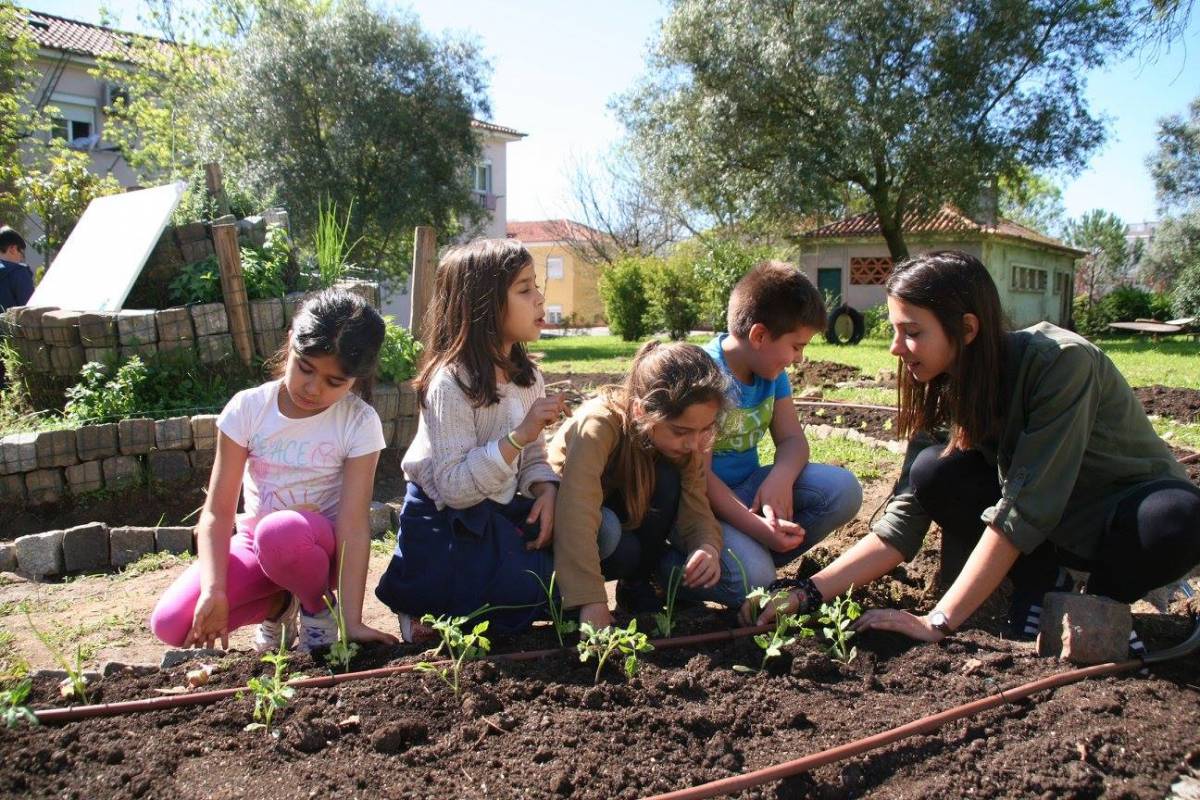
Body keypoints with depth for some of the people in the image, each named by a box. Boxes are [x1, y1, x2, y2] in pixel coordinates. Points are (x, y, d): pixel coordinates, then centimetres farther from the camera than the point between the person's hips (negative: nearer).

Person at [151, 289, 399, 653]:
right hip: (256, 540, 3)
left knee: (280, 533, -38)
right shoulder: (248, 408, -11)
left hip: (320, 545, -3)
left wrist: (352, 621, -28)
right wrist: (214, 591, -28)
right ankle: (278, 605, 8)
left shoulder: (359, 423, -17)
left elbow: (354, 524, -22)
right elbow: (217, 511, -14)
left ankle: (318, 607, -6)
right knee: (171, 624, -19)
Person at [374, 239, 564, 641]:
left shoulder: (528, 376, 2)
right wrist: (519, 435, -34)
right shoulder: (450, 382, -23)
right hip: (445, 525, -8)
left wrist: (546, 490, -15)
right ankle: (424, 612, 5)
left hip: (500, 513, 8)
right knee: (526, 594, -19)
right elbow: (454, 487, -27)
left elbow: (532, 457, 7)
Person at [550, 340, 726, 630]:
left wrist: (708, 547, -43)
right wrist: (592, 601, -52)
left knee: (668, 479, -27)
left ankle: (637, 584, -7)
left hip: (625, 513, 5)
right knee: (611, 536, -39)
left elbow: (696, 510, -20)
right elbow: (577, 516, -46)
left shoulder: (689, 439, -18)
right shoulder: (599, 424, -37)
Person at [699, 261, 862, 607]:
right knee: (752, 580, -29)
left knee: (843, 489, -9)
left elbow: (792, 439, 3)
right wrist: (759, 528, -30)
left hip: (749, 488, 7)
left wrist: (781, 476, -22)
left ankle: (755, 556, -8)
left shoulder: (772, 373, 2)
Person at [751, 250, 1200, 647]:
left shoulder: (1061, 362, -29)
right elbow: (902, 525, -14)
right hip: (1051, 528, 4)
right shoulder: (944, 393, -11)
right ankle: (1040, 588, -2)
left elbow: (1024, 509, -32)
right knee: (935, 471, -22)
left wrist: (940, 621, -31)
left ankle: (1105, 602, -7)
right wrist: (809, 593, -24)